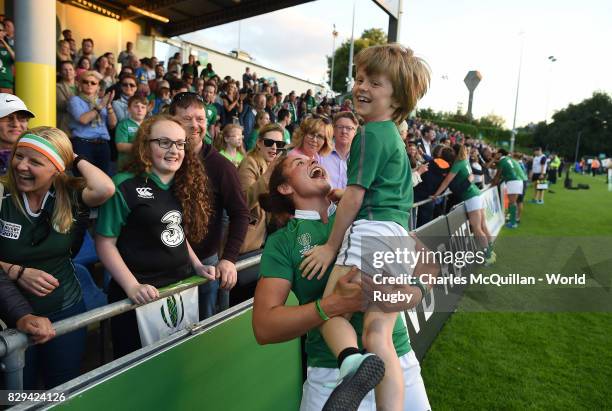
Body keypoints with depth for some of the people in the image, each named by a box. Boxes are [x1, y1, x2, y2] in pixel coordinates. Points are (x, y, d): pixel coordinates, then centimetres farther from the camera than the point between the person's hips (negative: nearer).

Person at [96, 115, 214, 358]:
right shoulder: (125, 186, -14)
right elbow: (105, 242, -13)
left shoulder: (184, 187, 5)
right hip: (141, 296, -5)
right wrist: (132, 287, -20)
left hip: (183, 288, 6)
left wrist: (197, 265, 4)